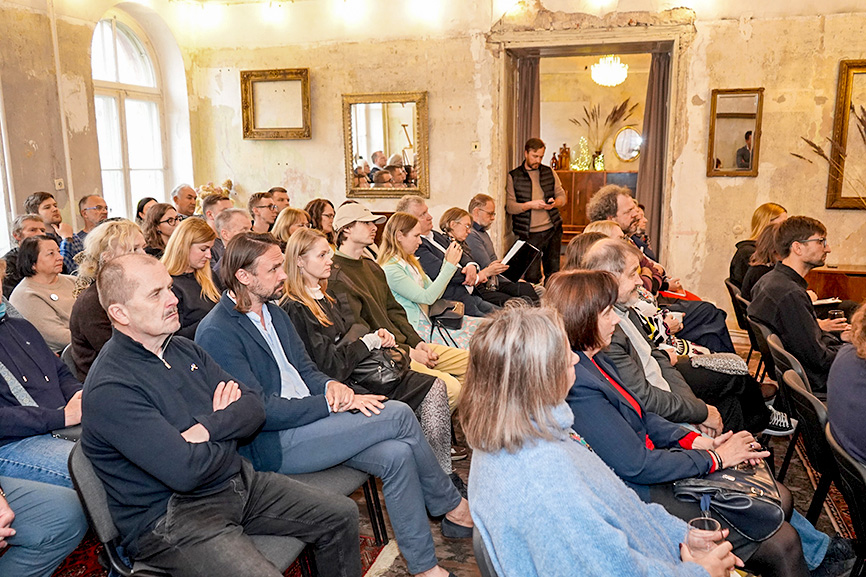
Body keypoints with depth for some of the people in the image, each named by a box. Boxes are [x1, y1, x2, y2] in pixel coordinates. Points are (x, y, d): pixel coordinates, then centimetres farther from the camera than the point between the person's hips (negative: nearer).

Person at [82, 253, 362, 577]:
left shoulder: (184, 350, 7)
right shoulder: (109, 389, -19)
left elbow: (253, 408, 3)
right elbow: (186, 471, -26)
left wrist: (208, 428, -18)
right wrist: (229, 425, -7)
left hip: (237, 482, 8)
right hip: (170, 514, -8)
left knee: (342, 516, 5)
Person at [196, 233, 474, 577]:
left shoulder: (274, 312, 14)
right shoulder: (216, 333, -14)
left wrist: (331, 386, -6)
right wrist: (331, 403, -17)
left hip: (310, 420, 8)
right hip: (273, 445, -8)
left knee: (396, 455, -16)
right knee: (398, 415, -18)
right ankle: (453, 509, 3)